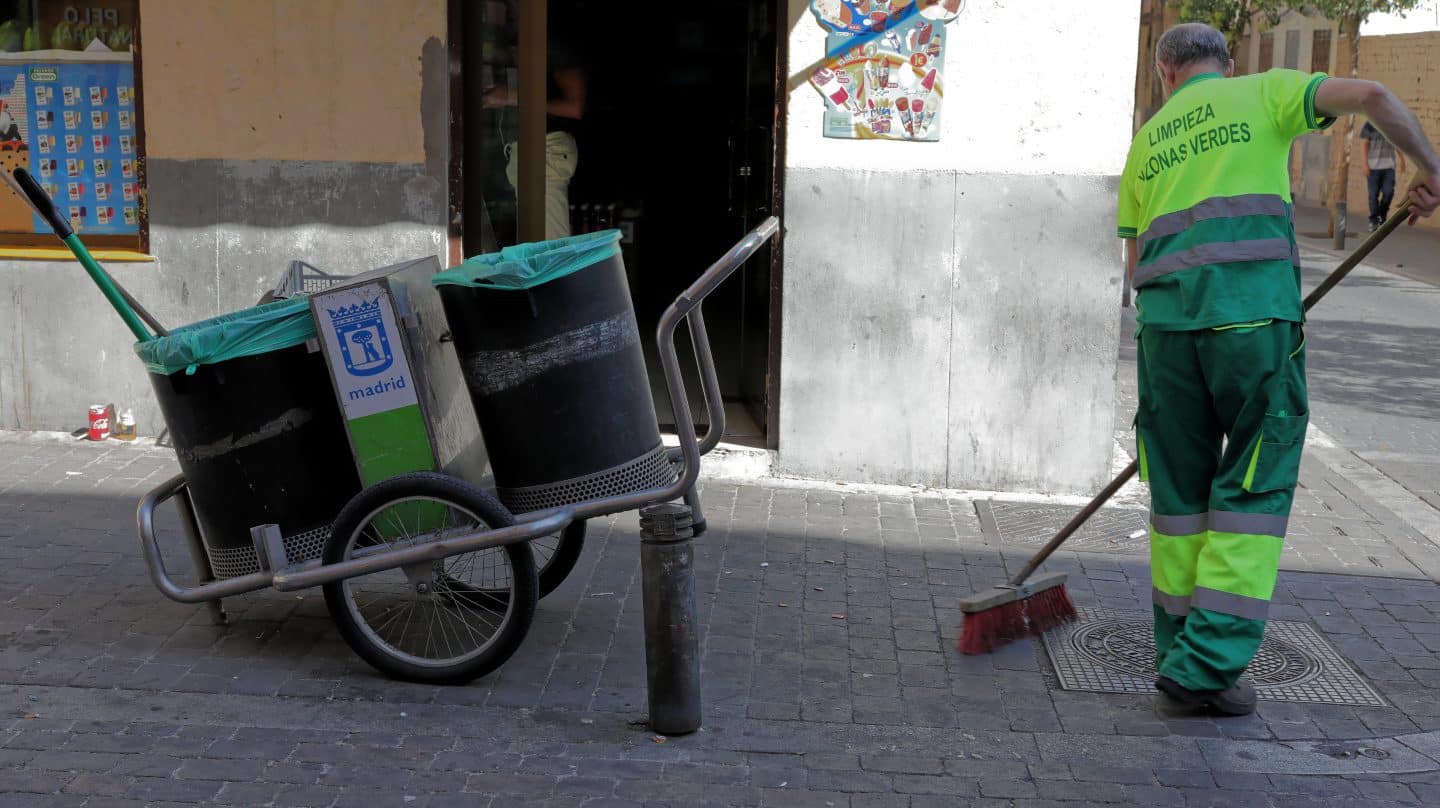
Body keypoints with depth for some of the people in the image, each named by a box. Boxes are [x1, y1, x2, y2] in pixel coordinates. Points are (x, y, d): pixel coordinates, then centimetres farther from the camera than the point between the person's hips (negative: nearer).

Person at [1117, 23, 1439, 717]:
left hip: (1165, 321, 4)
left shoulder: (1147, 139, 23)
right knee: (1255, 487, 3)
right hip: (1253, 315, -4)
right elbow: (1371, 96, -3)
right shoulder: (1263, 93, 12)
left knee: (1178, 491, 13)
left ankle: (1183, 657, 19)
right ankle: (1206, 665, -2)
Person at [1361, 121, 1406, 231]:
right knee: (1374, 194, -1)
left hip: (1389, 165, 3)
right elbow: (1364, 144, -4)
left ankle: (1382, 215, 15)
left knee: (1388, 192, -7)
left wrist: (1402, 161, 13)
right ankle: (1374, 221, 8)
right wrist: (1365, 163, -10)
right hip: (1373, 165, -3)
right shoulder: (1370, 125, -3)